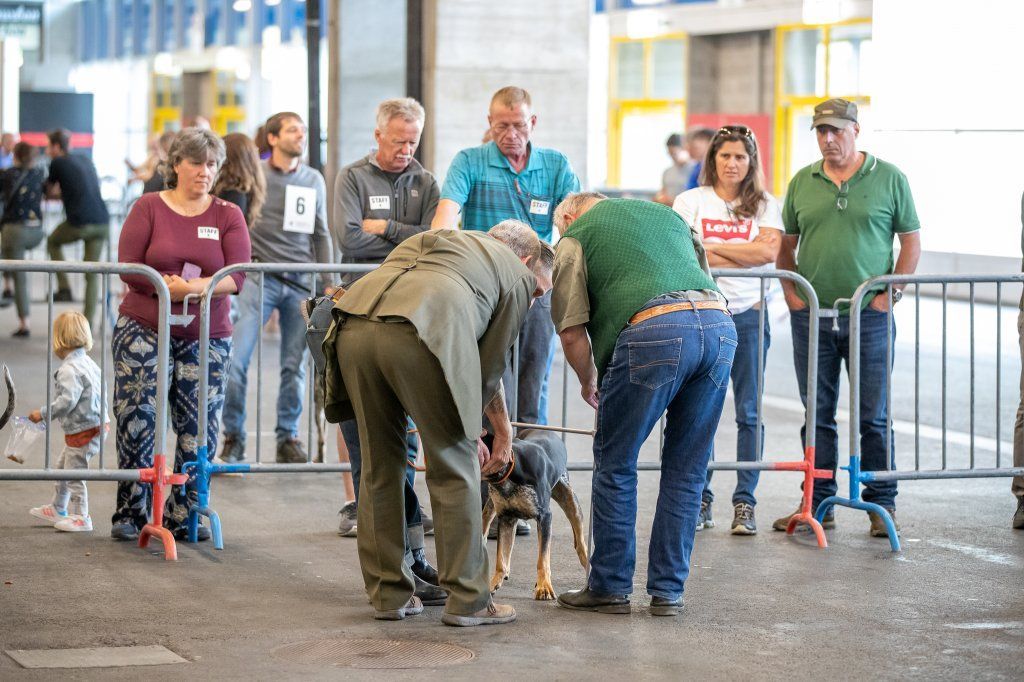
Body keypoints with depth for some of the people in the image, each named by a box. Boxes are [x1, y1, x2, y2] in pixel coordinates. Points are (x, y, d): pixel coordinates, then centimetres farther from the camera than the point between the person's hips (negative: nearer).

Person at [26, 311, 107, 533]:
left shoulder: (69, 369, -22)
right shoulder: (89, 363, 9)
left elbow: (67, 400, -29)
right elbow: (101, 393, 16)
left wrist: (43, 413, -19)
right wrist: (103, 418, 26)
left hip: (82, 431, -11)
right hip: (94, 425, 11)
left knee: (74, 475, 0)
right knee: (62, 467, 24)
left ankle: (81, 518, 8)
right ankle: (58, 509, 37)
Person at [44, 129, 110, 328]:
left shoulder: (58, 162, 2)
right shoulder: (85, 161, 20)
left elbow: (50, 191, 15)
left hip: (80, 222, -5)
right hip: (102, 221, 5)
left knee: (53, 242, 25)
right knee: (93, 273, 11)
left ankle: (64, 288, 13)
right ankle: (89, 319, 7)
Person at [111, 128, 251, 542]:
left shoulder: (228, 216, 7)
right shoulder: (149, 207, 4)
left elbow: (237, 276, -4)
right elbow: (128, 266, -4)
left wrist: (196, 287, -20)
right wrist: (166, 285, -17)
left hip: (206, 338, 2)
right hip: (143, 328, -2)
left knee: (197, 428, -1)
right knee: (136, 418, -7)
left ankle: (184, 515, 11)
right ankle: (130, 512, 5)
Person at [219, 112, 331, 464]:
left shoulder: (314, 180, 12)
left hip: (300, 281, 3)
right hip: (259, 277, -3)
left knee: (295, 365, 3)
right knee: (235, 358, -11)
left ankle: (288, 438, 14)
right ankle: (233, 437, 2)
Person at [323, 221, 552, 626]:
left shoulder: (432, 240, 40)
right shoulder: (518, 274, 22)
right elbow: (490, 366, 20)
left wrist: (485, 429, 42)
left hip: (353, 328, 6)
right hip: (416, 335, -6)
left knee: (379, 469, 17)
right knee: (455, 470, 8)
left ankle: (389, 595, 23)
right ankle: (467, 601, 12)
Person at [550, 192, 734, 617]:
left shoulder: (576, 235, 17)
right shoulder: (667, 215, 35)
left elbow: (572, 331, 9)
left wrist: (589, 383, 27)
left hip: (654, 330, -5)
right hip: (720, 325, 5)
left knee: (616, 463, 9)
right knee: (687, 469, 13)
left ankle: (610, 586, 13)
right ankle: (668, 591, 15)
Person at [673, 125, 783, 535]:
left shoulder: (765, 206, 10)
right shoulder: (691, 201, 9)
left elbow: (769, 251, -6)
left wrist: (714, 247, -6)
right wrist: (743, 254, -7)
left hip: (749, 315, 0)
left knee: (749, 412, 0)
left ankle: (744, 503, 4)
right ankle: (700, 501, 6)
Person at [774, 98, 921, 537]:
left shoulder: (889, 179, 2)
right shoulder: (802, 183, 9)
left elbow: (911, 240, 4)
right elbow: (786, 244, 16)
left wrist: (891, 293, -5)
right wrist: (791, 293, 3)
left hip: (869, 316, -3)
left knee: (874, 416, 0)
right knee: (817, 415, 7)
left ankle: (882, 504, 8)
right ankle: (818, 504, 14)